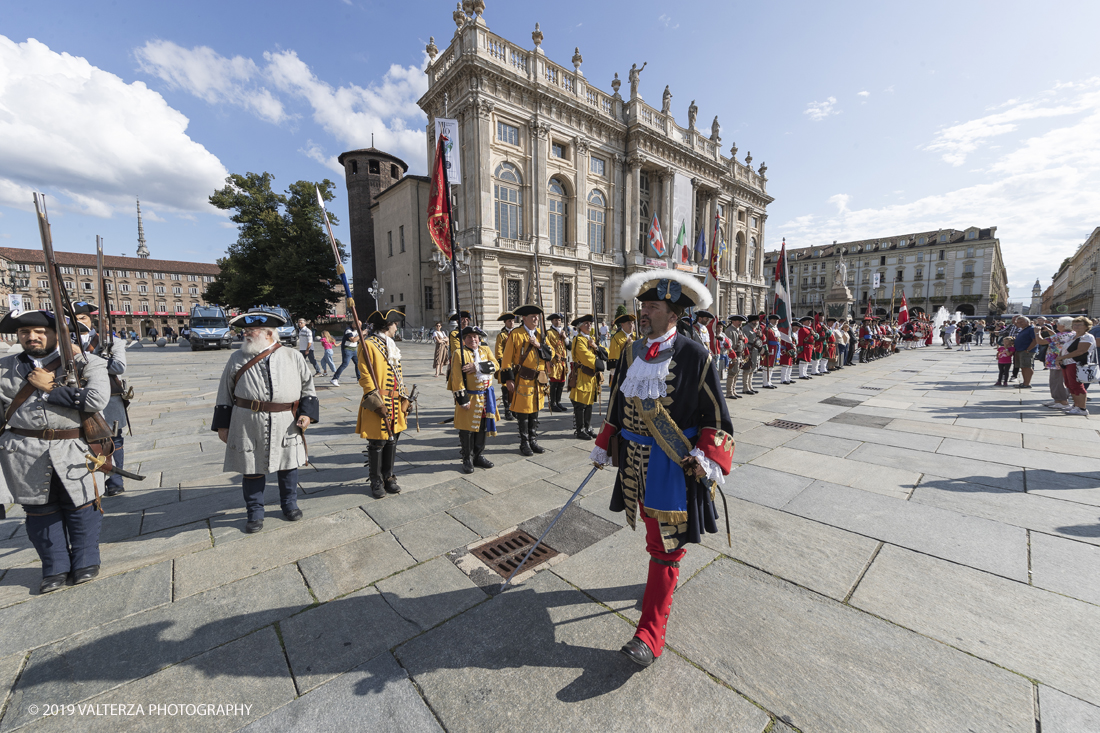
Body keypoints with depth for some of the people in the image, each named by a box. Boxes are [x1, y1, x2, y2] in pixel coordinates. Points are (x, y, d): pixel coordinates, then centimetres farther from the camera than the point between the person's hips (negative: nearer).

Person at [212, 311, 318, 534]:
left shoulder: (293, 357, 2)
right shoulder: (237, 358, 4)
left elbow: (308, 386, 5)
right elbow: (225, 394, 9)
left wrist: (307, 413, -7)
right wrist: (222, 425, 7)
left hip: (286, 425, 0)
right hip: (248, 427, 0)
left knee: (288, 465, 13)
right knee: (252, 468, 9)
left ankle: (289, 505, 34)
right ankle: (255, 513, 29)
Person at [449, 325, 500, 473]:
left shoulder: (486, 350, 7)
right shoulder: (459, 354, -8)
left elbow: (496, 365, -7)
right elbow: (457, 378, -12)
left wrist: (477, 366, -21)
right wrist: (462, 399, -17)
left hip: (486, 396, 5)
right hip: (469, 397, -5)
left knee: (482, 427, 13)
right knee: (467, 428, 3)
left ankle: (478, 456, 28)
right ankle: (467, 459, 17)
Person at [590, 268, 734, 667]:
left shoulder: (694, 356, -14)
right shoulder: (632, 352, 3)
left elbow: (716, 415, -8)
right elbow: (617, 402, 11)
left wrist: (708, 457, -21)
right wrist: (604, 447, 14)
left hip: (674, 464, -5)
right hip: (635, 458, 6)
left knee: (666, 542, 3)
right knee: (653, 527, 23)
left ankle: (650, 634, 15)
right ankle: (663, 579, 51)